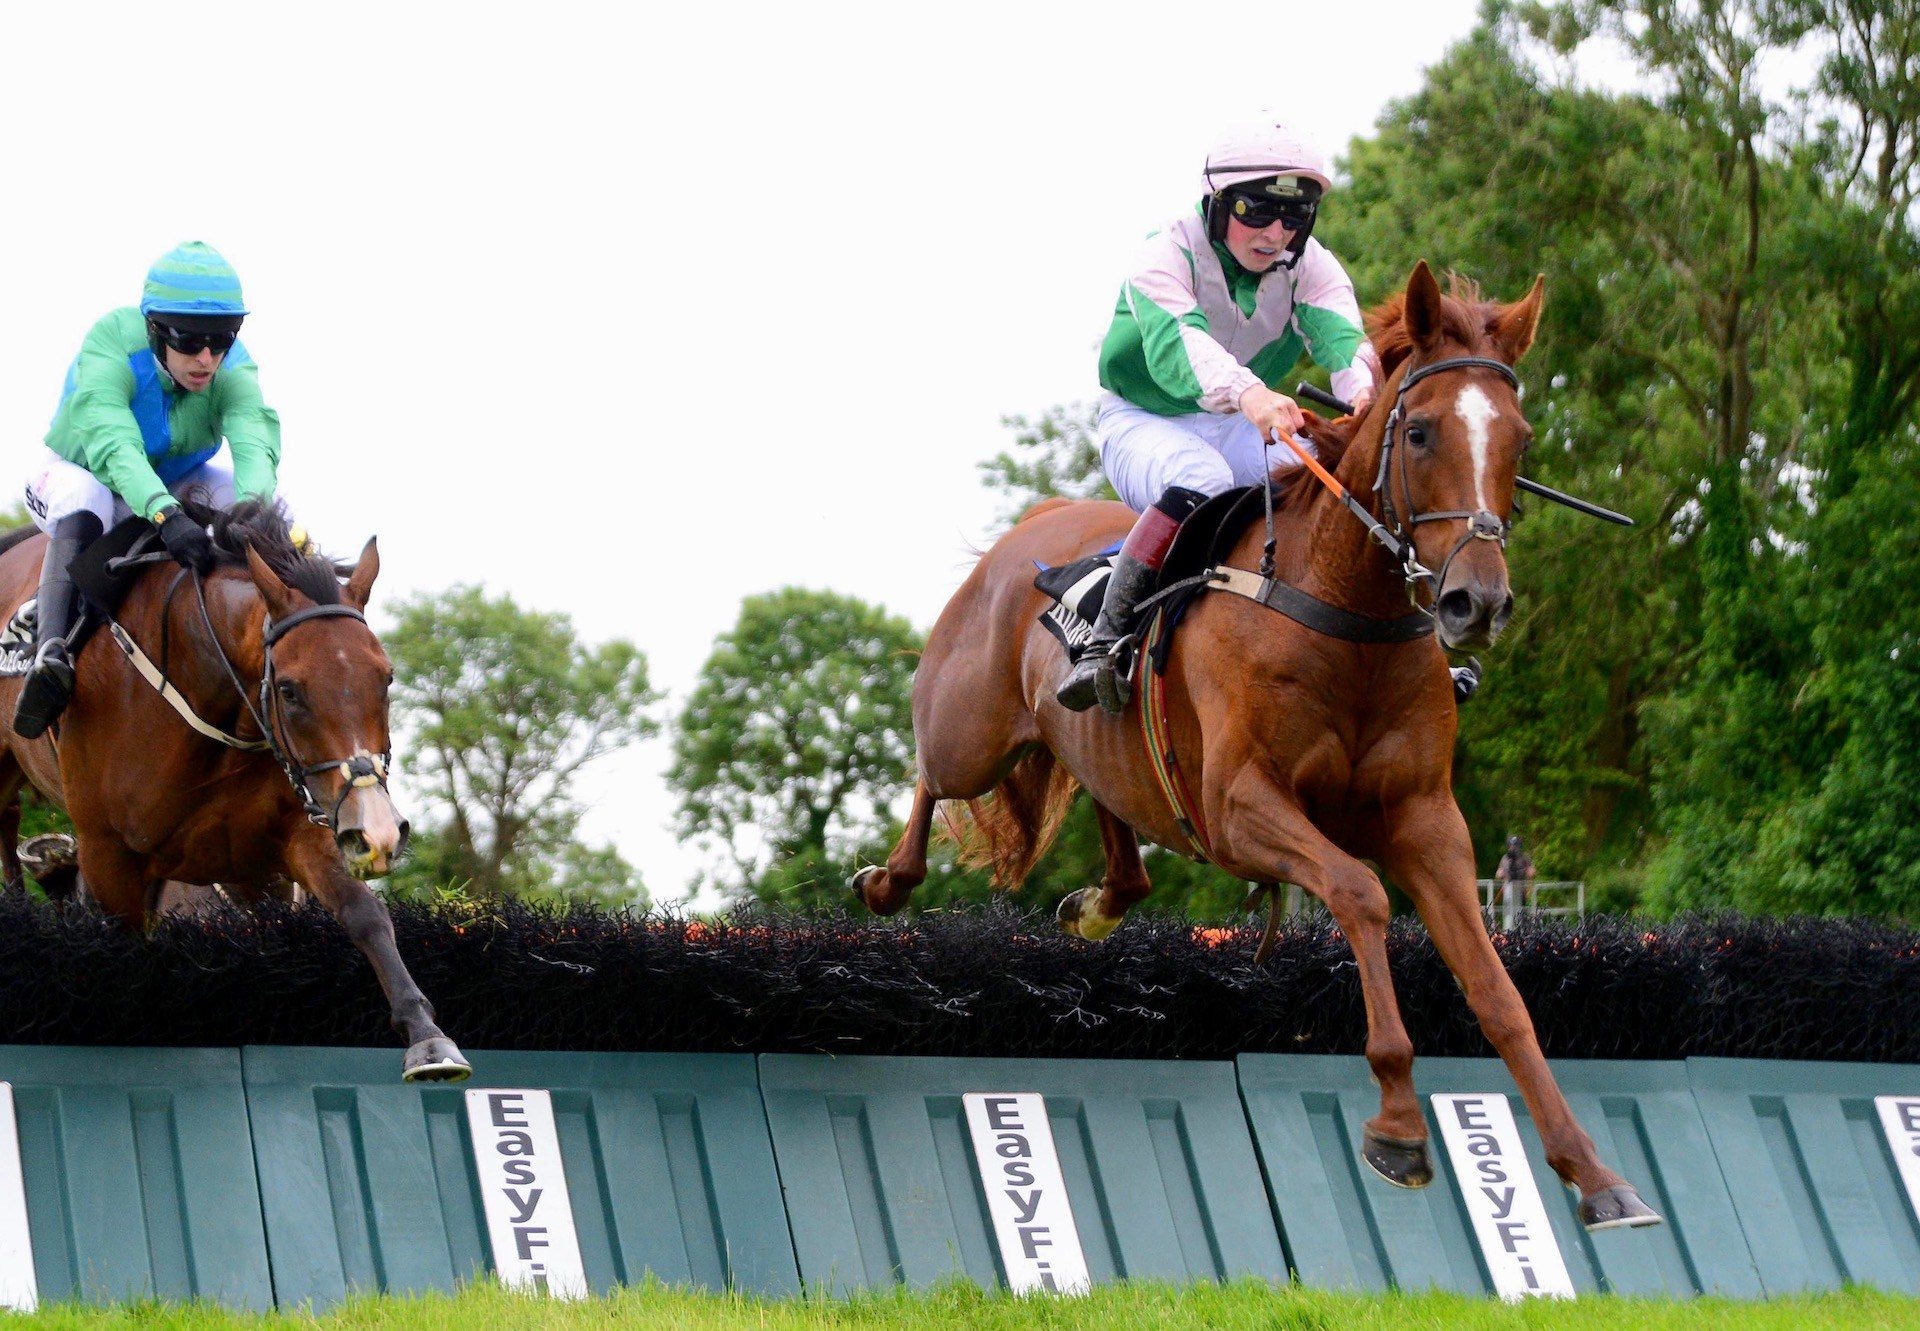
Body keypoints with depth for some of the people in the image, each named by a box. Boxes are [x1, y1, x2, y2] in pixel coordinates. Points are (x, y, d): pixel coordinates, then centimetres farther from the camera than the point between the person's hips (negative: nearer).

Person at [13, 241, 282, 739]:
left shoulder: (234, 371, -23)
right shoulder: (109, 349, -34)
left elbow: (254, 442, -40)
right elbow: (112, 445, -49)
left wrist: (251, 507, -62)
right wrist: (164, 513, -67)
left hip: (179, 481, 5)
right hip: (76, 471, -4)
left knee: (254, 497, -20)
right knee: (83, 502, -39)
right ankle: (51, 651, -52)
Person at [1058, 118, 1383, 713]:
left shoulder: (1310, 267, -5)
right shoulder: (1167, 255, -20)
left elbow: (1338, 332, -26)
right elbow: (1175, 345, -40)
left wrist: (1363, 384, -52)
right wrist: (1245, 393, -62)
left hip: (1247, 430, 5)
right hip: (1145, 423, -5)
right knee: (1202, 481, -38)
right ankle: (1102, 642, -35)